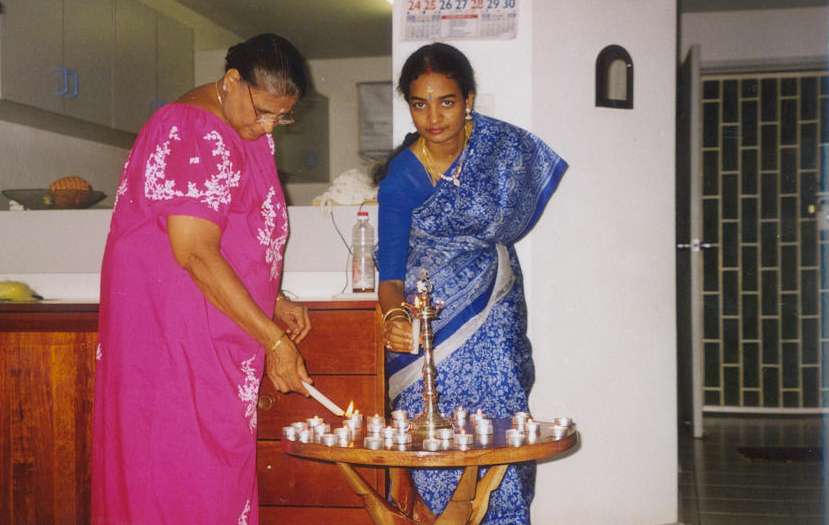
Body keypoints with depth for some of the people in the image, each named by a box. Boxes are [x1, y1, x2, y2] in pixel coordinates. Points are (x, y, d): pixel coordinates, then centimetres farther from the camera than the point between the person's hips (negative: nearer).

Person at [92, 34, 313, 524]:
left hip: (219, 336, 9)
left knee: (220, 459, 13)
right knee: (189, 476, -3)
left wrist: (274, 302, 9)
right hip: (172, 332, -9)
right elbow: (195, 254, -24)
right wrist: (273, 339, -22)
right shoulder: (191, 133, -18)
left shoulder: (248, 133, 12)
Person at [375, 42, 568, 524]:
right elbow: (390, 272, -13)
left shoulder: (499, 143, -7)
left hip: (495, 323, 2)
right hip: (429, 322, -2)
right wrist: (395, 317, -34)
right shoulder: (401, 178, -12)